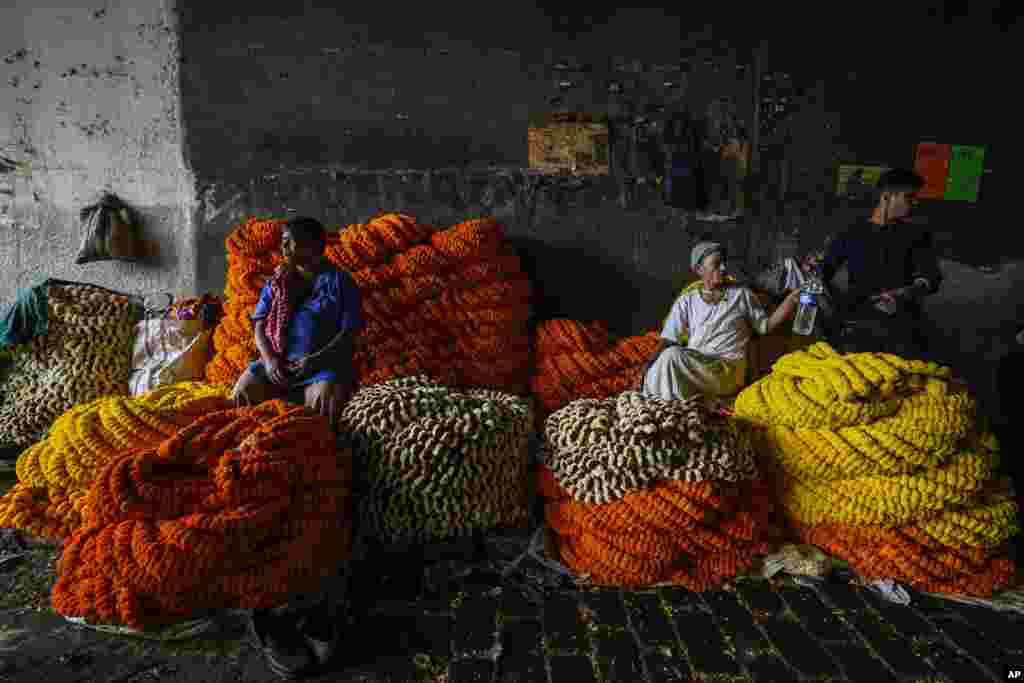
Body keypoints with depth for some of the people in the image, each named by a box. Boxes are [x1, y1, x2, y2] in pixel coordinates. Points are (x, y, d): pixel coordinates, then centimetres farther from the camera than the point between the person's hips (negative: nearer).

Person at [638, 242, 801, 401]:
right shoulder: (686, 301, 12)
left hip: (729, 369, -2)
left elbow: (766, 325, 15)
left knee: (672, 355, -29)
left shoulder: (741, 295, 12)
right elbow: (669, 338, 5)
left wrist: (791, 299, 1)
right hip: (691, 366, 2)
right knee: (654, 373, -30)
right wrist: (650, 362, -14)